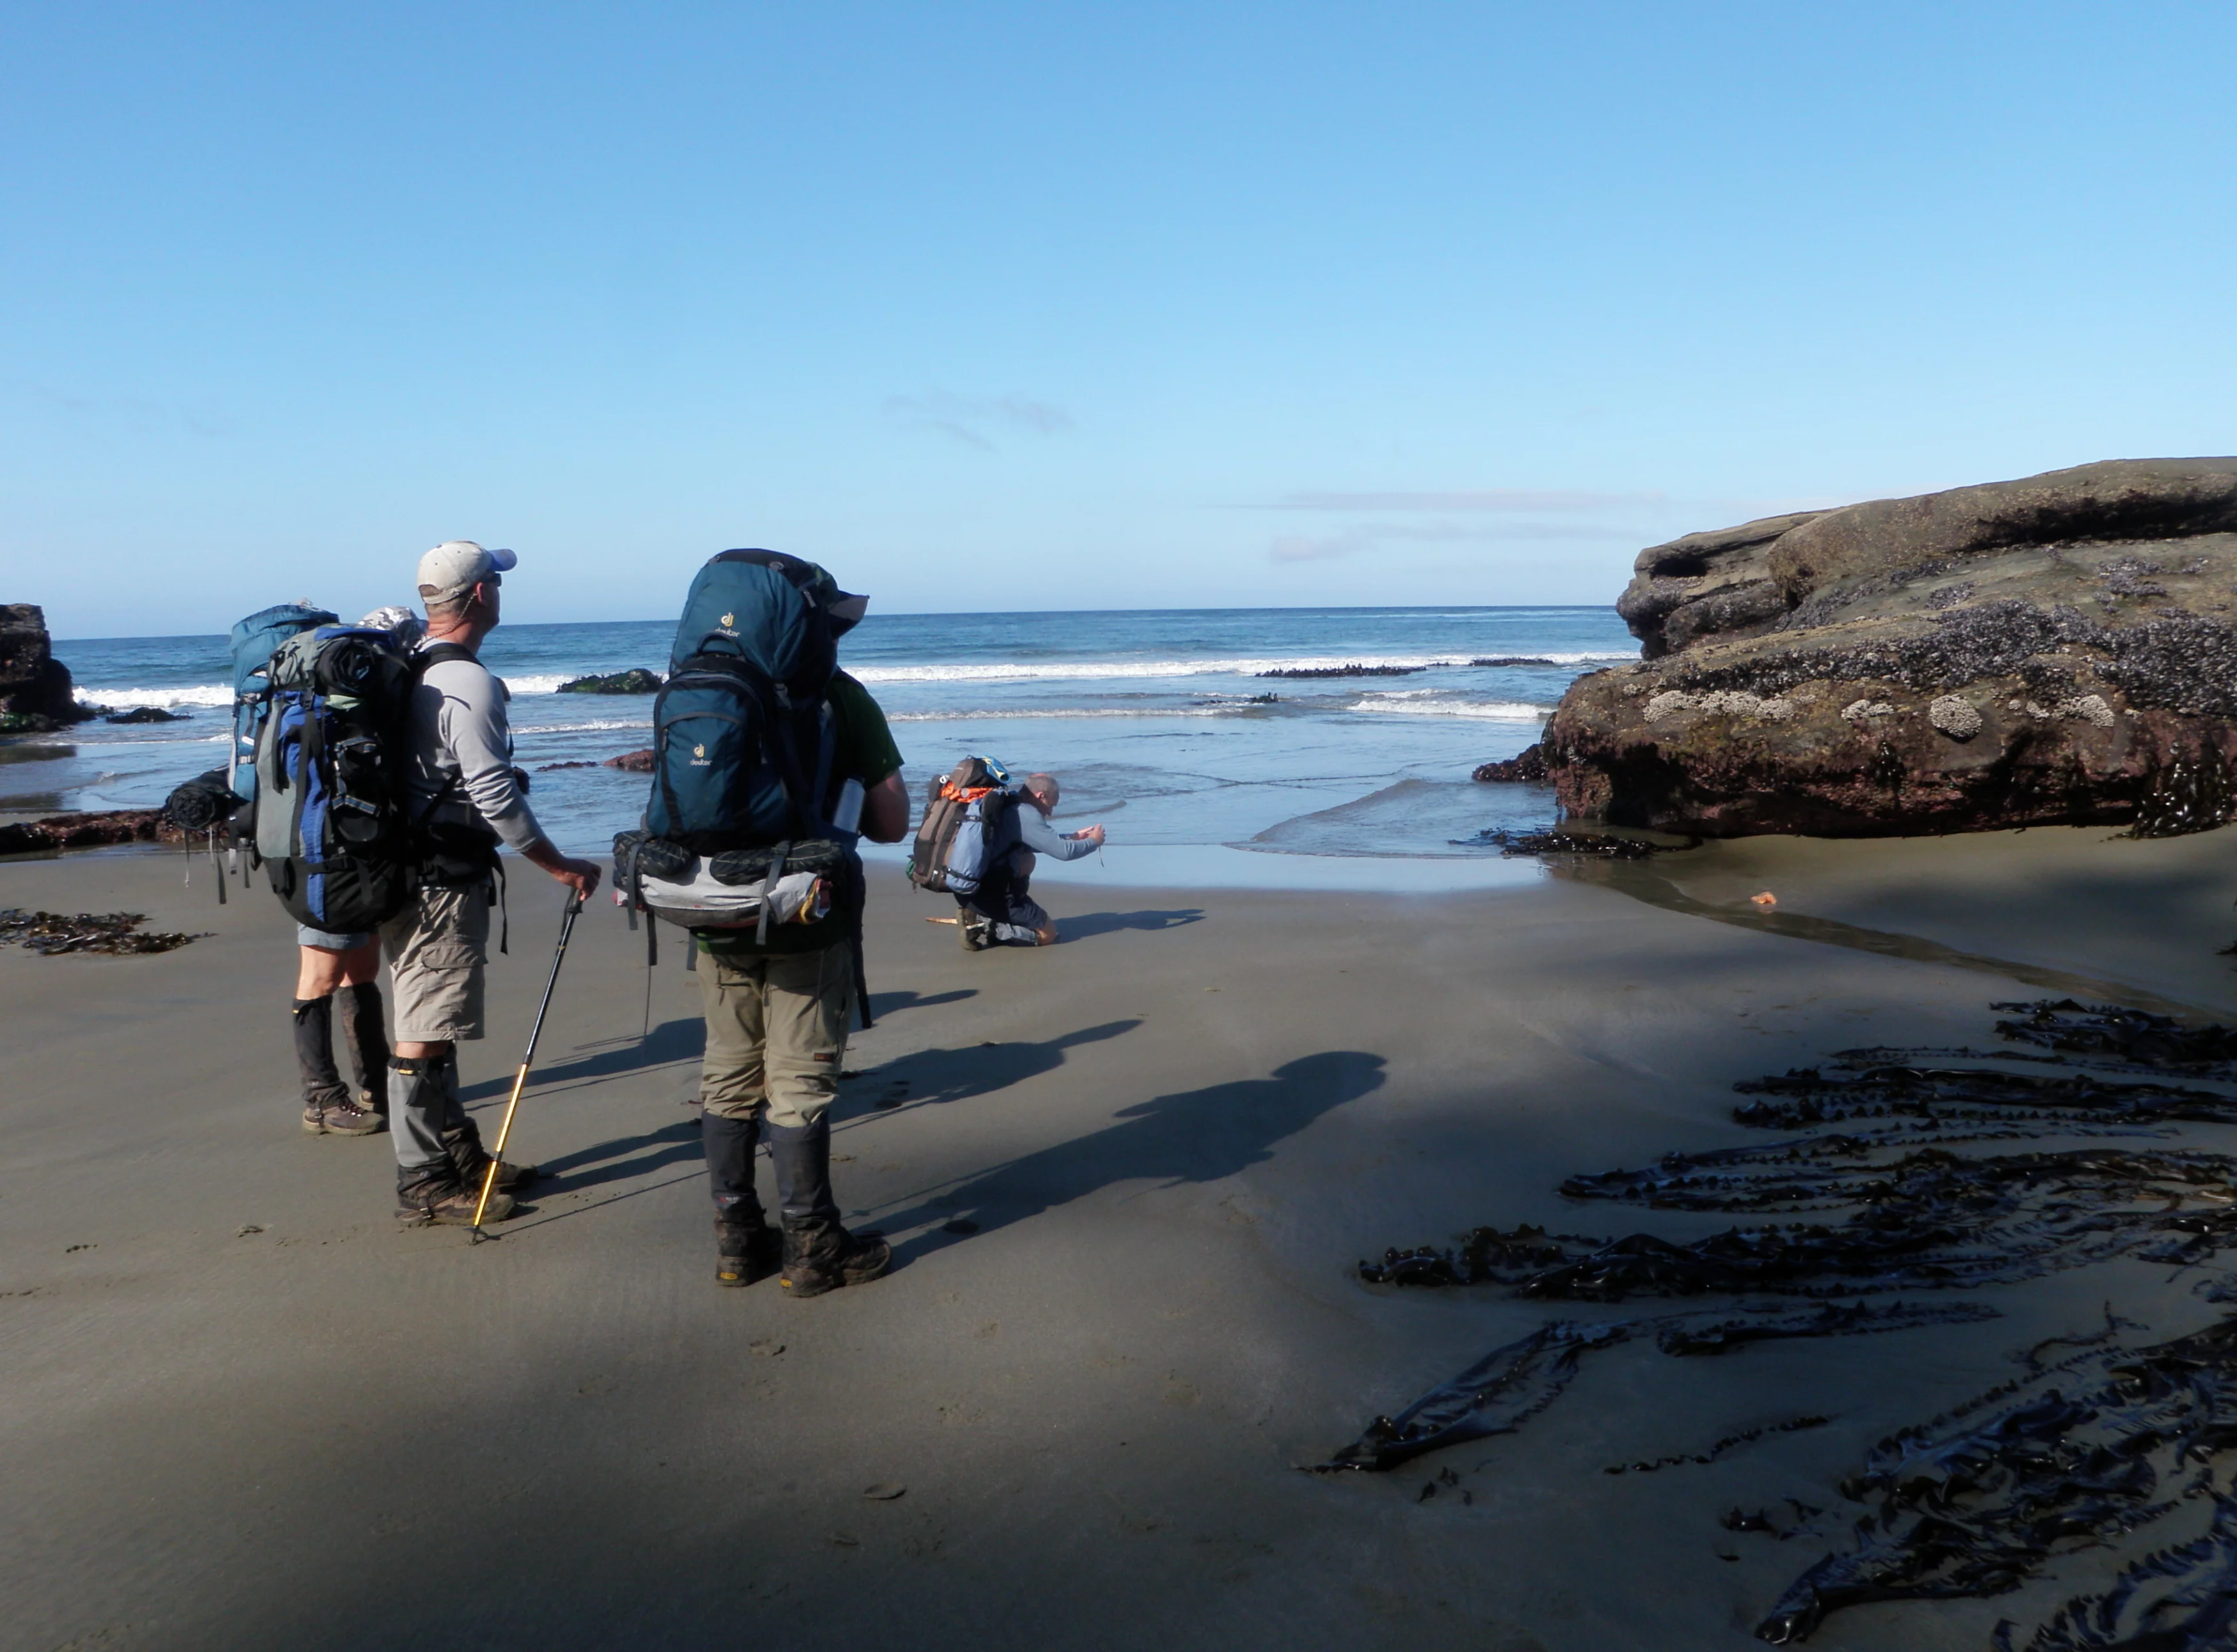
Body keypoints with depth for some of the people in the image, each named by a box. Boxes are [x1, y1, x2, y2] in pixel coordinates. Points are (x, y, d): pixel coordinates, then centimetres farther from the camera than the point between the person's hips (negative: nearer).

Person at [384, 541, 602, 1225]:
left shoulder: (411, 671, 13)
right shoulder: (468, 682, -17)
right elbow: (495, 796, -22)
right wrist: (562, 867, -13)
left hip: (409, 874, 10)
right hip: (442, 884, -10)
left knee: (433, 1026, 18)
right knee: (424, 1036, -3)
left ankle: (459, 1153, 30)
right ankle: (423, 1185, 4)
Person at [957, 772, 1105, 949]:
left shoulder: (1007, 807, 14)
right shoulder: (1026, 815, -14)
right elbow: (1064, 852, -14)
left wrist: (1074, 837, 27)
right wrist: (1093, 842, 5)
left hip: (968, 888, 9)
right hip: (989, 894, -9)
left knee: (1026, 859, 29)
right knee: (1048, 934, 7)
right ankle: (984, 929, -7)